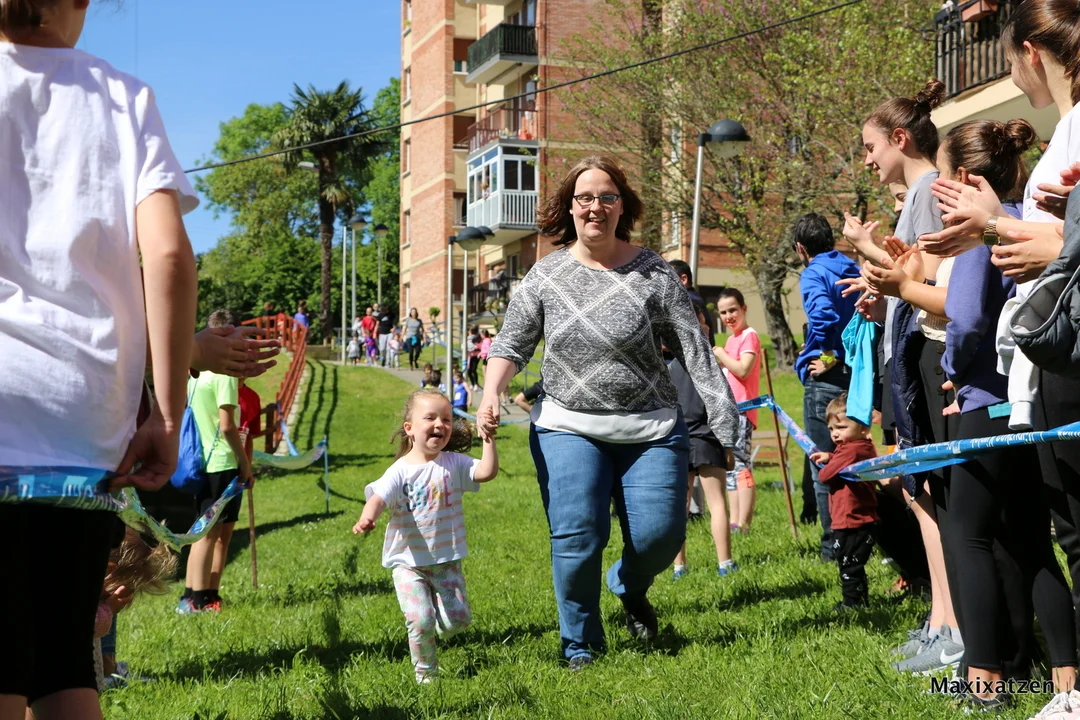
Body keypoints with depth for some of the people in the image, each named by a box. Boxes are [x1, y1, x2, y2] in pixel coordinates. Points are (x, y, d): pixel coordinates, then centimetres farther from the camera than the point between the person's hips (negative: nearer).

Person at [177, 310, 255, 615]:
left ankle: (210, 595, 17)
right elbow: (227, 425, -17)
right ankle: (193, 599, -5)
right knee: (209, 531, -6)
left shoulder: (198, 371, 12)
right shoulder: (225, 371, -13)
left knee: (223, 530, 14)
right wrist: (245, 463, -10)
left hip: (204, 462, 8)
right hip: (222, 463, -8)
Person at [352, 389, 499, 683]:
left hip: (447, 561, 3)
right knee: (421, 621, -11)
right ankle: (425, 674, 12)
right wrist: (367, 518, -44)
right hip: (409, 562, -3)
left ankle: (433, 630, 36)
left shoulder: (454, 463, -2)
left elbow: (487, 472, -14)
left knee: (458, 619, 2)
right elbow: (379, 498, -22)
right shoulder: (400, 471, -10)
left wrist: (488, 438, -24)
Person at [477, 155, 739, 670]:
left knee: (660, 534, -5)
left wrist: (724, 422, -11)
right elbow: (511, 345, 7)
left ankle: (630, 588, 33)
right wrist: (490, 395, -11)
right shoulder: (546, 275, 2)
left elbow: (695, 352, -5)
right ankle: (580, 643, 12)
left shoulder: (653, 274, -4)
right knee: (576, 536, -10)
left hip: (650, 430, 0)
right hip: (568, 427, 0)